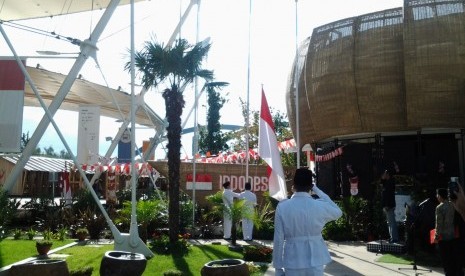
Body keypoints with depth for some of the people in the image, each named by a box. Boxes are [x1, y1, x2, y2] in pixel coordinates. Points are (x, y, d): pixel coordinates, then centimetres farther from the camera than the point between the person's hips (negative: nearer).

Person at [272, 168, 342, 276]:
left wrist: (278, 267, 4)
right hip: (315, 261, 0)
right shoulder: (320, 206, -9)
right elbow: (338, 212, 13)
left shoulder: (282, 207, -8)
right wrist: (319, 192, 12)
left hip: (292, 262, 0)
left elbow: (278, 239, -6)